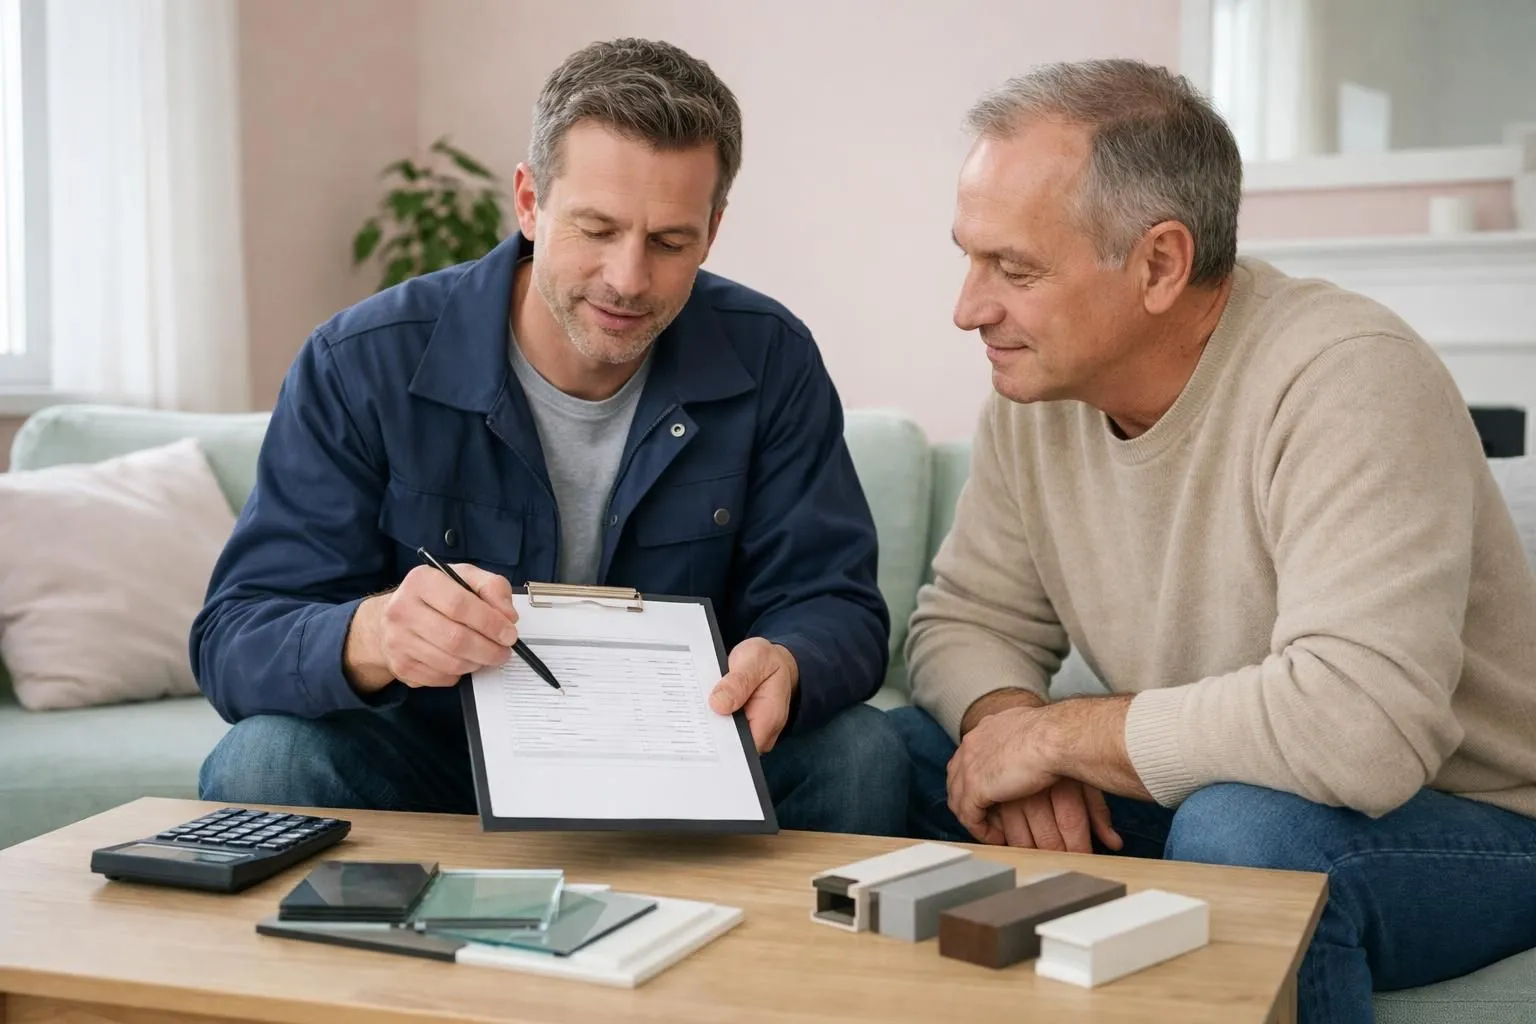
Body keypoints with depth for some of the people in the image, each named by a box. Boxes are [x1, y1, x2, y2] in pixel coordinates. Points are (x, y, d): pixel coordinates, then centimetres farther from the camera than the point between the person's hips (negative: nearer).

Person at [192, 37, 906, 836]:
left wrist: (783, 666, -33)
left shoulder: (768, 363, -8)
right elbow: (234, 639, -17)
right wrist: (373, 636, -42)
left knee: (860, 755, -24)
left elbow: (835, 606, -6)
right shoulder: (360, 366, -14)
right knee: (260, 763, -29)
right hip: (436, 759, -1)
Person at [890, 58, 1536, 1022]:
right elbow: (969, 619, 4)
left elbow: (1358, 723, -37)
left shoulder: (1345, 378, -26)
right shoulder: (1038, 386, -4)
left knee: (1248, 827, -37)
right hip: (1196, 791, 7)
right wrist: (1007, 723, -20)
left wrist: (1059, 734, -25)